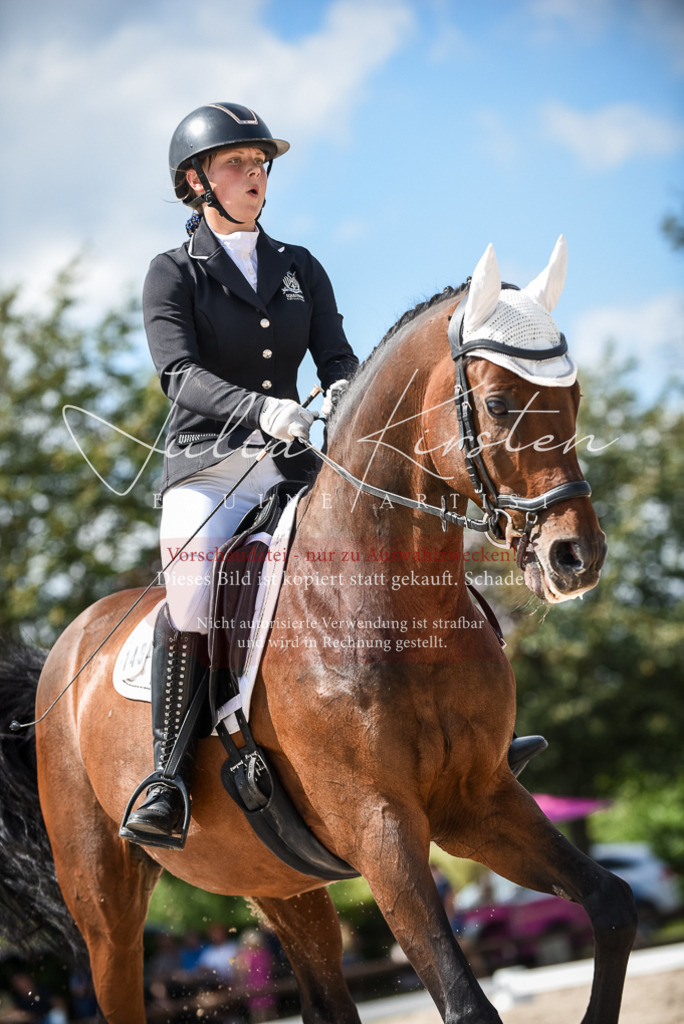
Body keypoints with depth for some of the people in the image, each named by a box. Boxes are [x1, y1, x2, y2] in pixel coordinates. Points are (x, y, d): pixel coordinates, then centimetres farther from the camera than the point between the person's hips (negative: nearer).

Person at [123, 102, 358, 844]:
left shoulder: (300, 268, 17)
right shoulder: (174, 273, 4)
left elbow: (338, 358, 8)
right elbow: (180, 373, -12)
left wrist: (344, 395, -18)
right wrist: (259, 408, -31)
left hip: (293, 464, 4)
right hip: (207, 467, -4)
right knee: (191, 600, -33)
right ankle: (166, 783, -30)